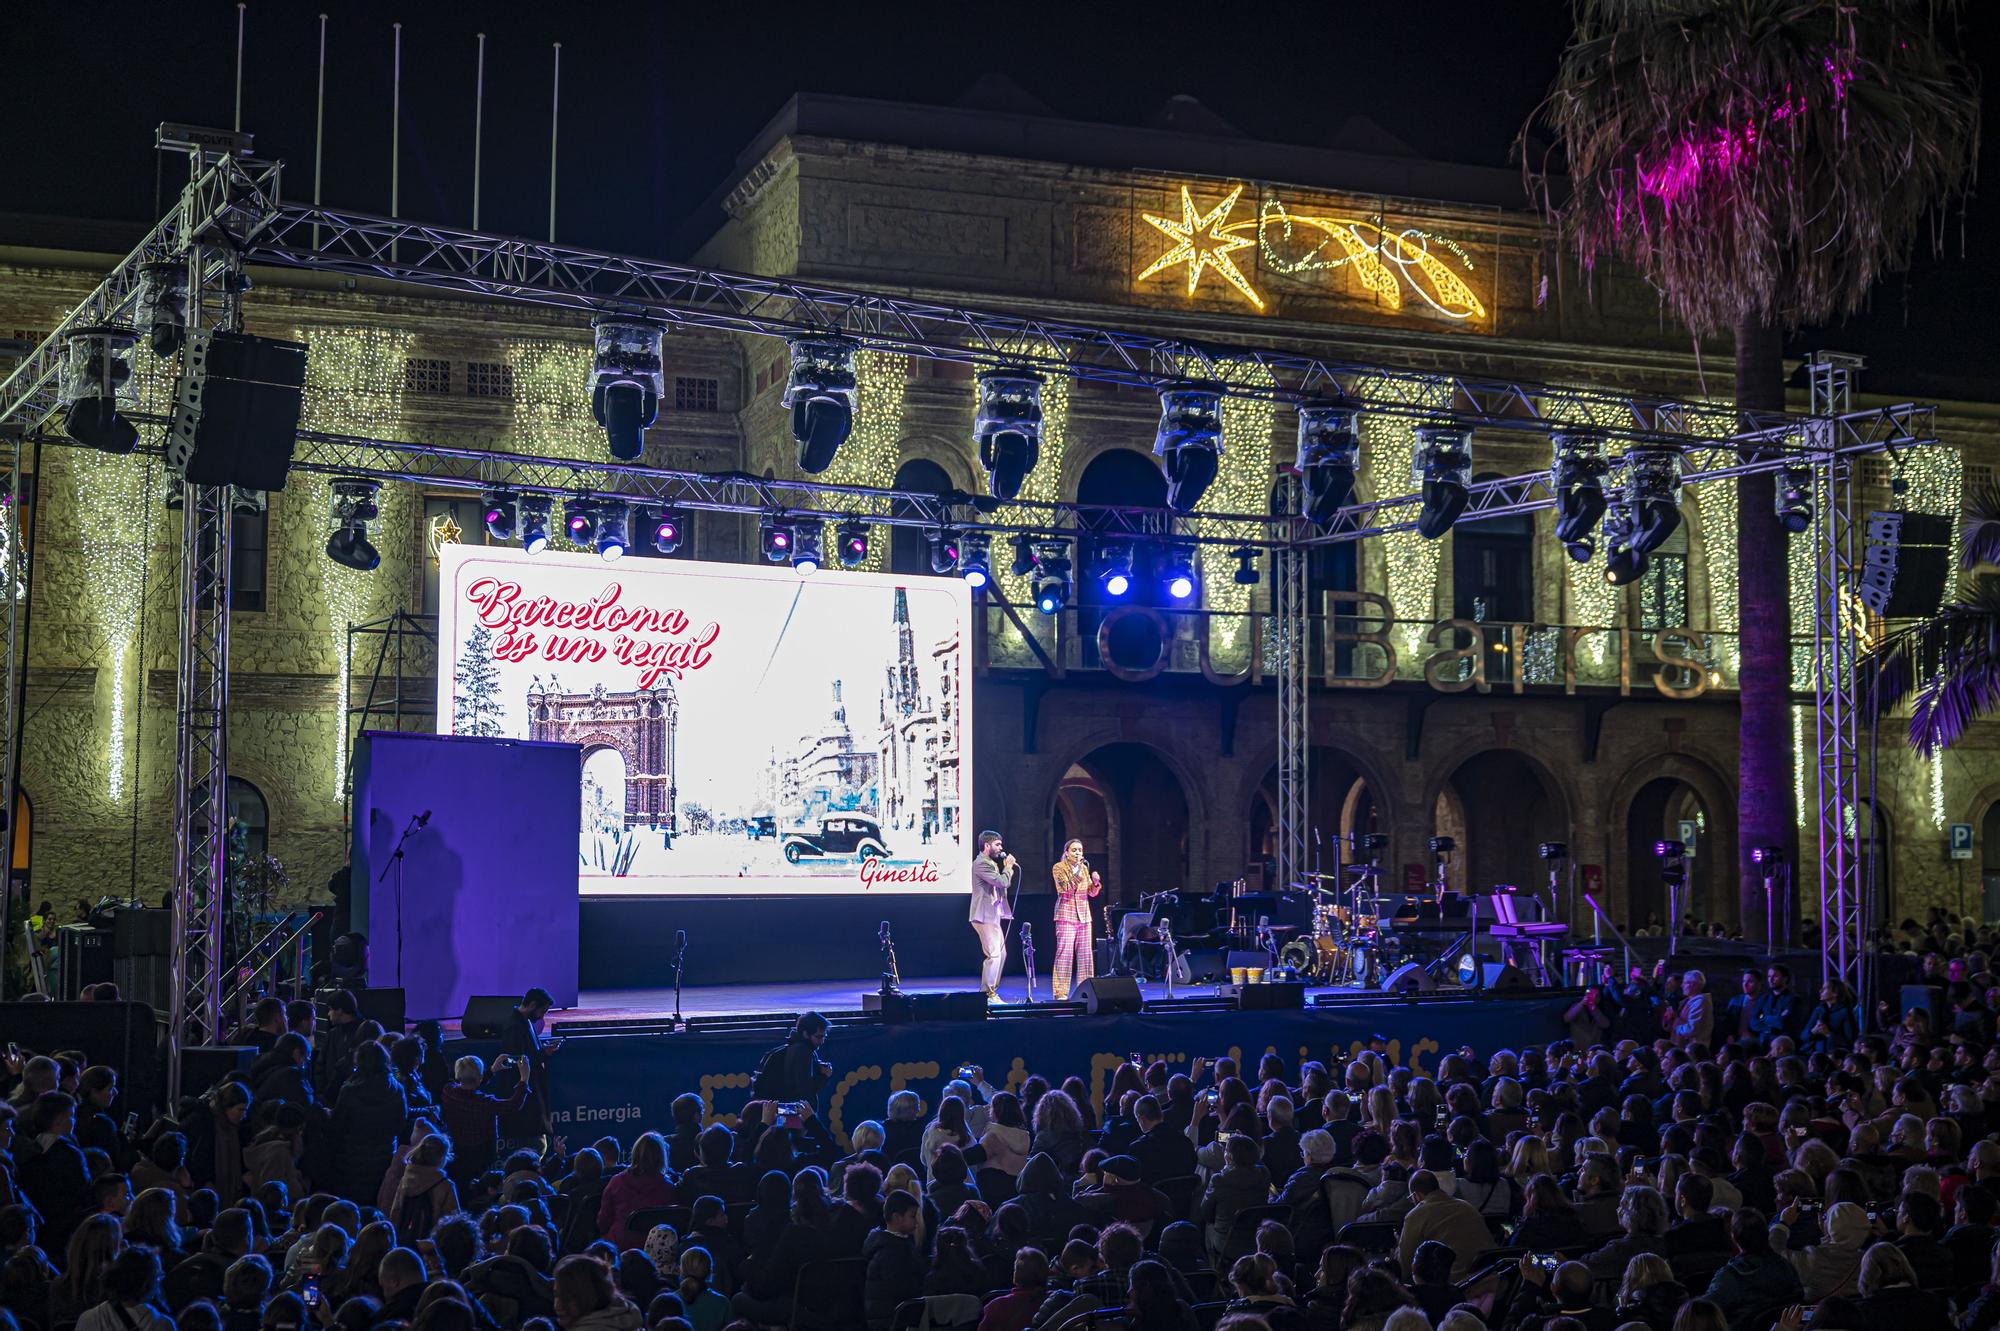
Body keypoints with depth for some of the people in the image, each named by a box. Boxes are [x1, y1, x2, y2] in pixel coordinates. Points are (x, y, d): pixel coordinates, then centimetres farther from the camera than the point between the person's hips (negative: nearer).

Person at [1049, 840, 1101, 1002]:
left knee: (1085, 955, 3)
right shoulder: (1059, 868, -2)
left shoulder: (1084, 868, 14)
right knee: (1065, 954, -10)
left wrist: (1096, 881, -5)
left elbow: (1092, 892, 14)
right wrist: (1078, 874, -24)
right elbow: (1065, 888, -15)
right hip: (1066, 915, -5)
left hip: (1083, 916, 5)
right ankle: (1060, 992, -8)